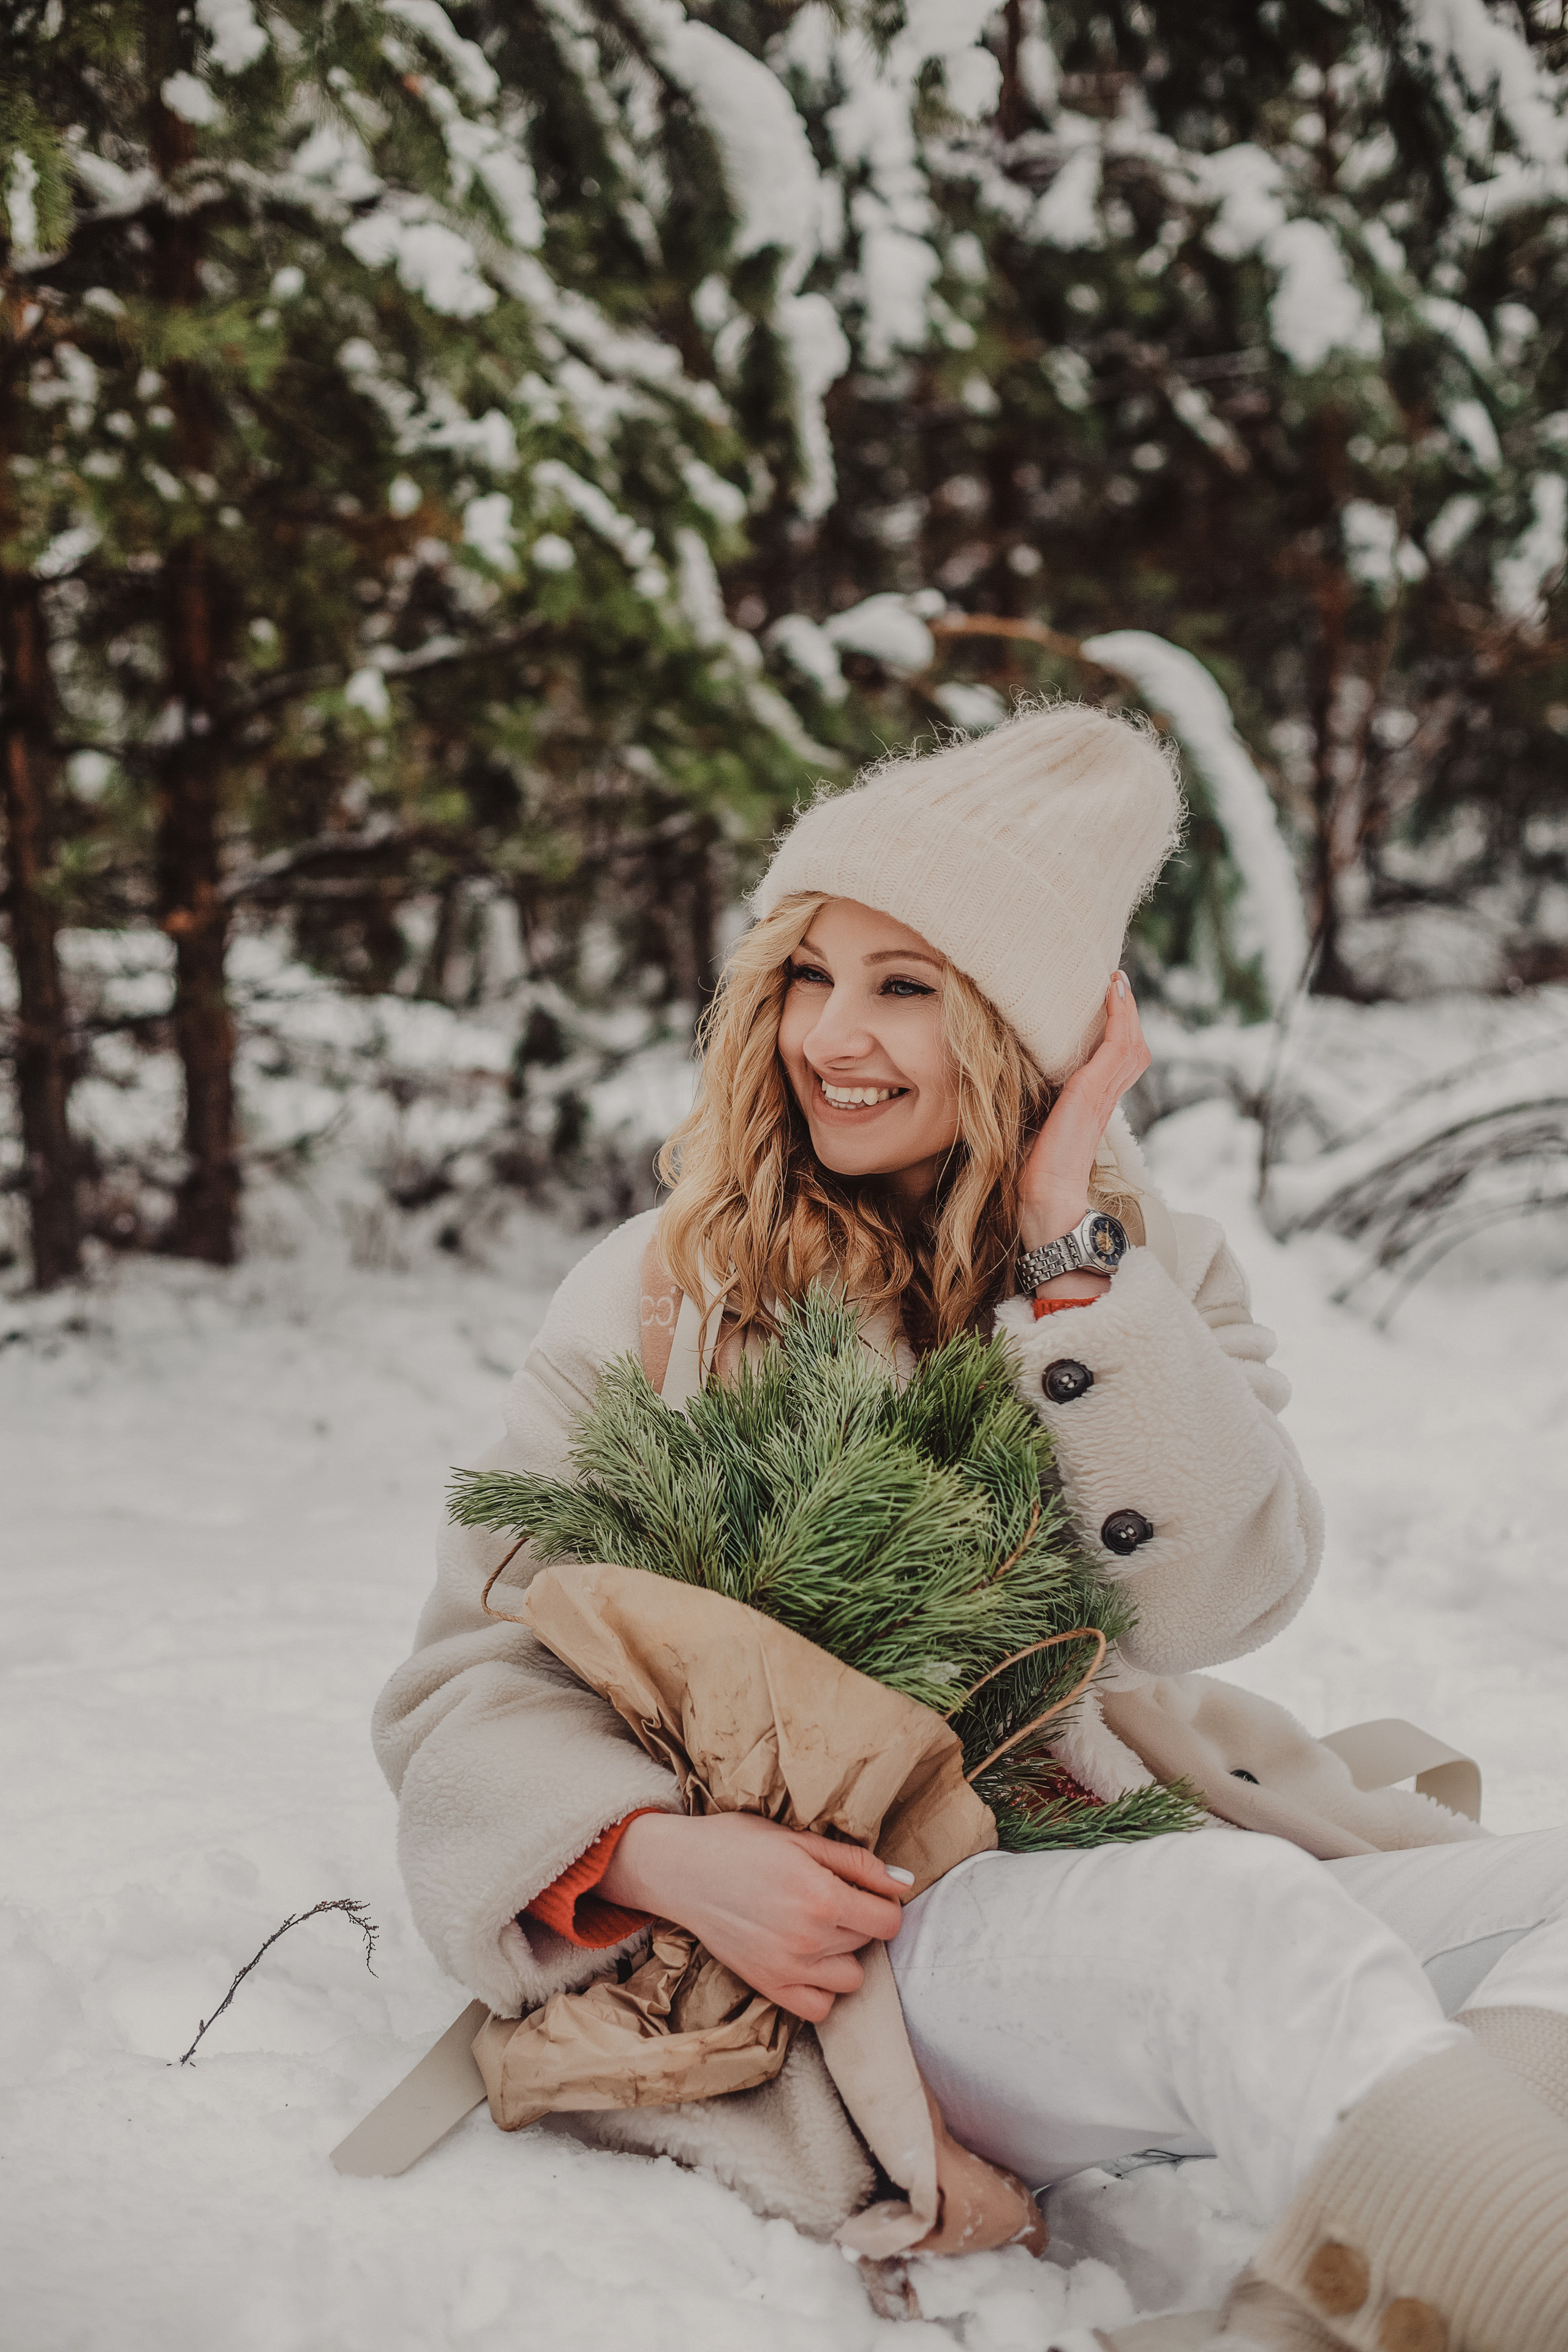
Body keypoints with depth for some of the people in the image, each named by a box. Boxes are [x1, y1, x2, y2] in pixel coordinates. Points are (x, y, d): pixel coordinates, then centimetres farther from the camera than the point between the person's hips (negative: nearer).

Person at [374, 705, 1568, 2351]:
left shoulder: (1153, 1273, 11)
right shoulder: (655, 1298, 4)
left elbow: (1208, 1599, -7)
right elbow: (472, 1685, 1)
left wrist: (1069, 1235, -9)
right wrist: (657, 1854, -19)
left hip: (1107, 1868, 4)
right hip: (828, 1933, -4)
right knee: (1248, 1914, -34)